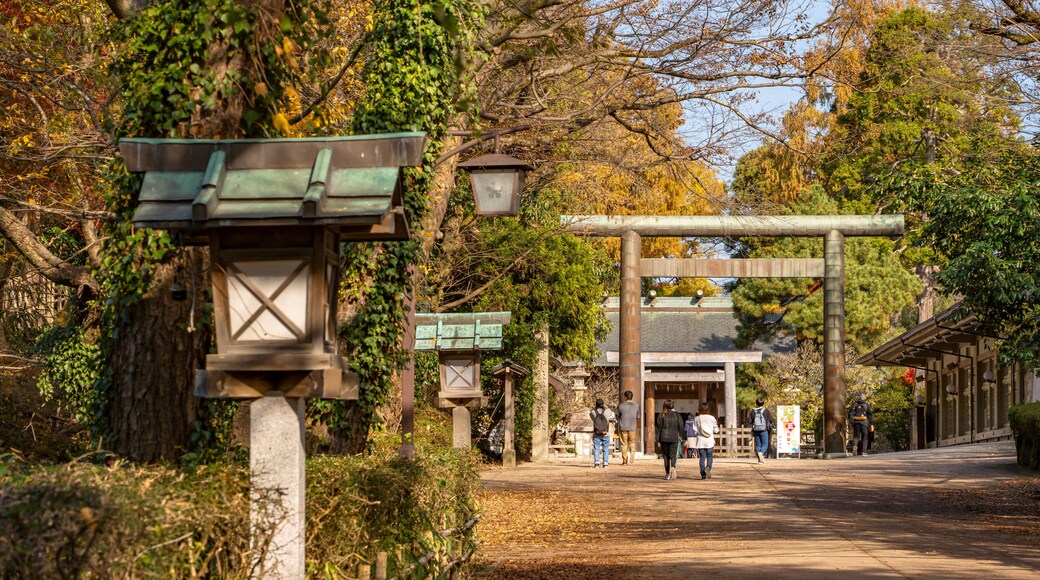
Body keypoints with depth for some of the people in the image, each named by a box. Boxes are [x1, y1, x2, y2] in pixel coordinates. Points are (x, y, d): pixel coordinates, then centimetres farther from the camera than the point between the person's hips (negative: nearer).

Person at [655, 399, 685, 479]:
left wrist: (657, 439, 3)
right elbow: (681, 428, 3)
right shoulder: (677, 415, 1)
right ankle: (673, 467, -28)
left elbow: (658, 427, 0)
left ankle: (667, 473, 9)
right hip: (674, 438, 0)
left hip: (664, 439, 0)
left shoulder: (661, 416, 1)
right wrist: (684, 438, 10)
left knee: (666, 456, 9)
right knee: (673, 455, 0)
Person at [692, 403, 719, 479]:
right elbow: (716, 430, 1)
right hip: (710, 441, -1)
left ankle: (703, 474, 3)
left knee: (702, 458, 6)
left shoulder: (697, 419, -2)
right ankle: (708, 467, -23)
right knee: (709, 457, 6)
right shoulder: (712, 418, -4)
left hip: (700, 441, 1)